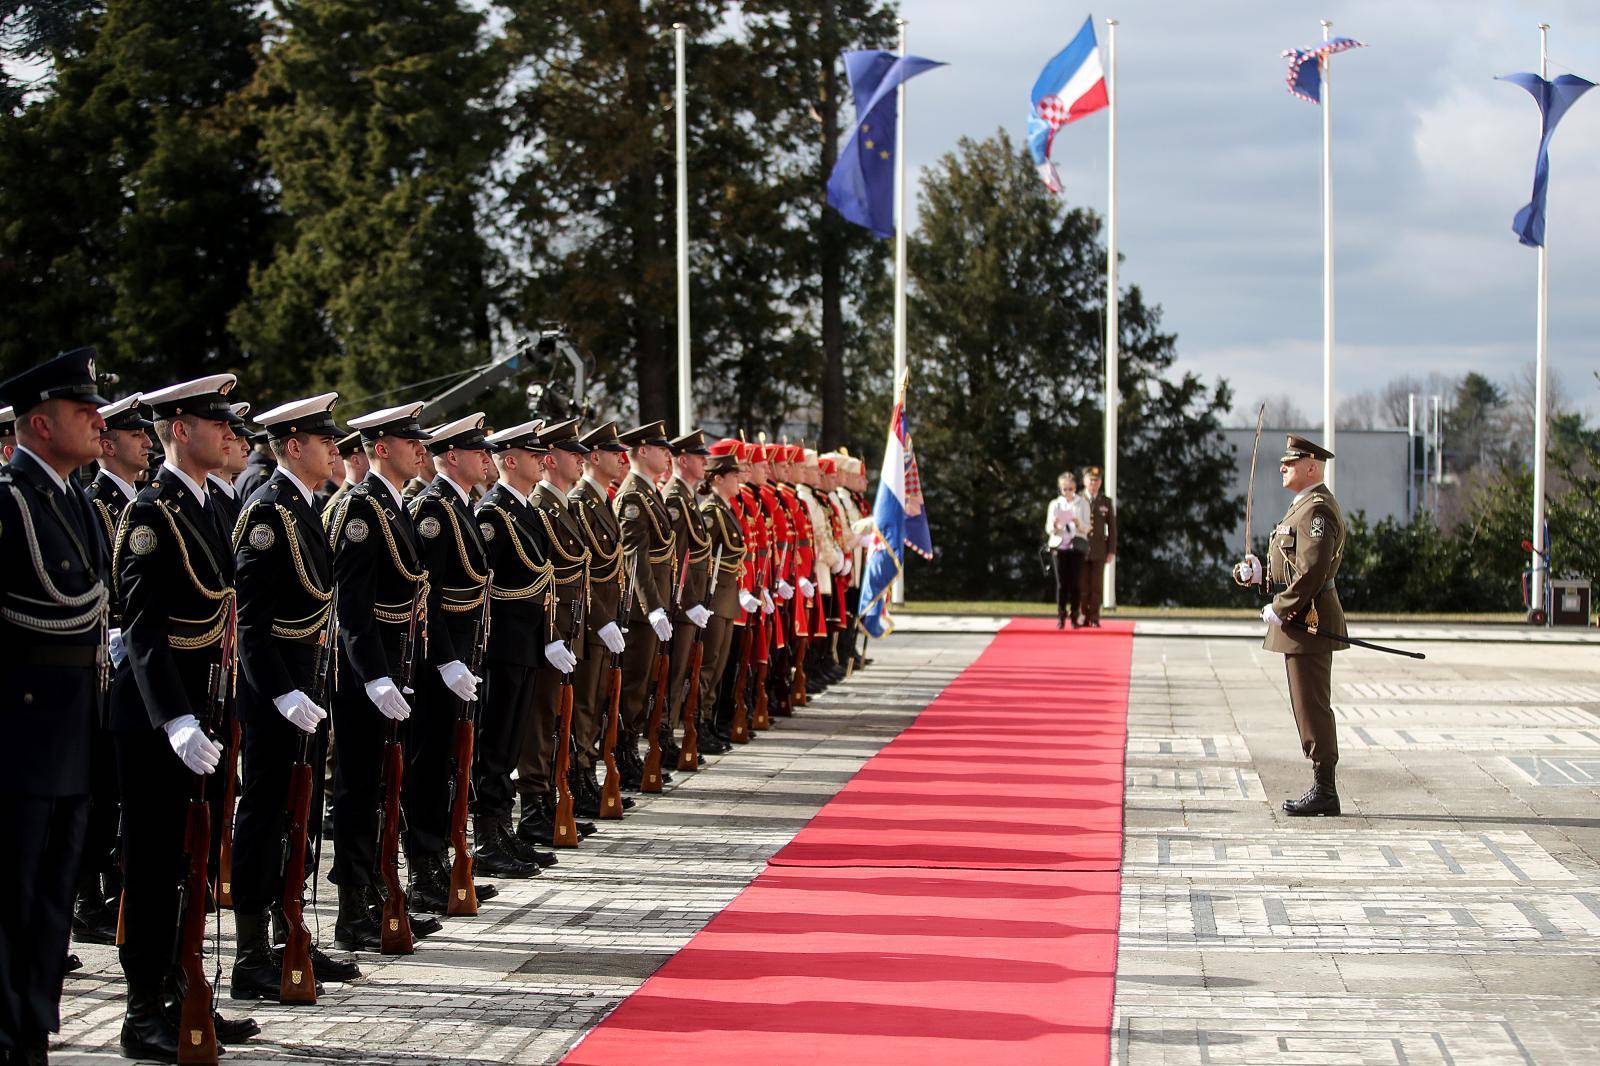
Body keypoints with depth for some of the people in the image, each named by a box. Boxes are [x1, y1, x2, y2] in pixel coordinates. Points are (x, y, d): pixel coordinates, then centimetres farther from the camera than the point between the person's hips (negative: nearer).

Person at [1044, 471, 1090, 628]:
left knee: (1076, 583, -5)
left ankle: (1074, 617, 0)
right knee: (1061, 582, -4)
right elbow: (1048, 529, 4)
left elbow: (1087, 528, 1)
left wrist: (1078, 523, -21)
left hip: (1077, 546, -1)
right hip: (1059, 545, 1)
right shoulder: (1055, 504, 9)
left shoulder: (1083, 504, 6)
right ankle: (1061, 617, 1)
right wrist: (1054, 526, -19)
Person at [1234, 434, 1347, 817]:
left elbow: (1311, 570, -24)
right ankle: (1322, 788, 17)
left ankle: (1324, 791, -3)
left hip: (1307, 621, -11)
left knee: (1313, 707, -7)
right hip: (1303, 623, 11)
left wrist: (1279, 609, -17)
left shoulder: (1318, 510, -15)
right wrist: (1257, 572, 5)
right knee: (1310, 708, 12)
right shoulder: (1305, 506, 19)